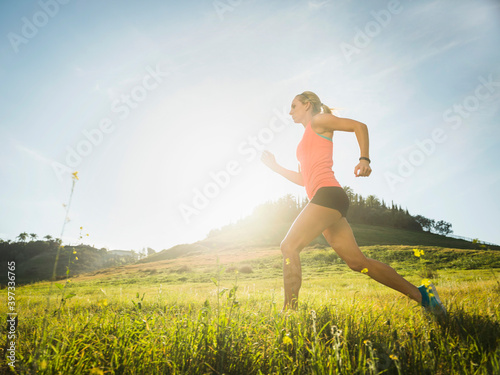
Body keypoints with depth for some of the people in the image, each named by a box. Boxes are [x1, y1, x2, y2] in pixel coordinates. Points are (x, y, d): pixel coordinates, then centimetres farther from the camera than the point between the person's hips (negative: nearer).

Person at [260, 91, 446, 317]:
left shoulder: (318, 120, 8)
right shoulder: (306, 142, 31)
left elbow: (359, 126, -2)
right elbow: (302, 179, 30)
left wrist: (364, 159, -16)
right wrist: (275, 167, 28)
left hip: (328, 194, -9)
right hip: (325, 199, 9)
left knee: (289, 247, -14)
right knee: (357, 262, 5)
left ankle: (289, 310, -10)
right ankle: (421, 294, 11)